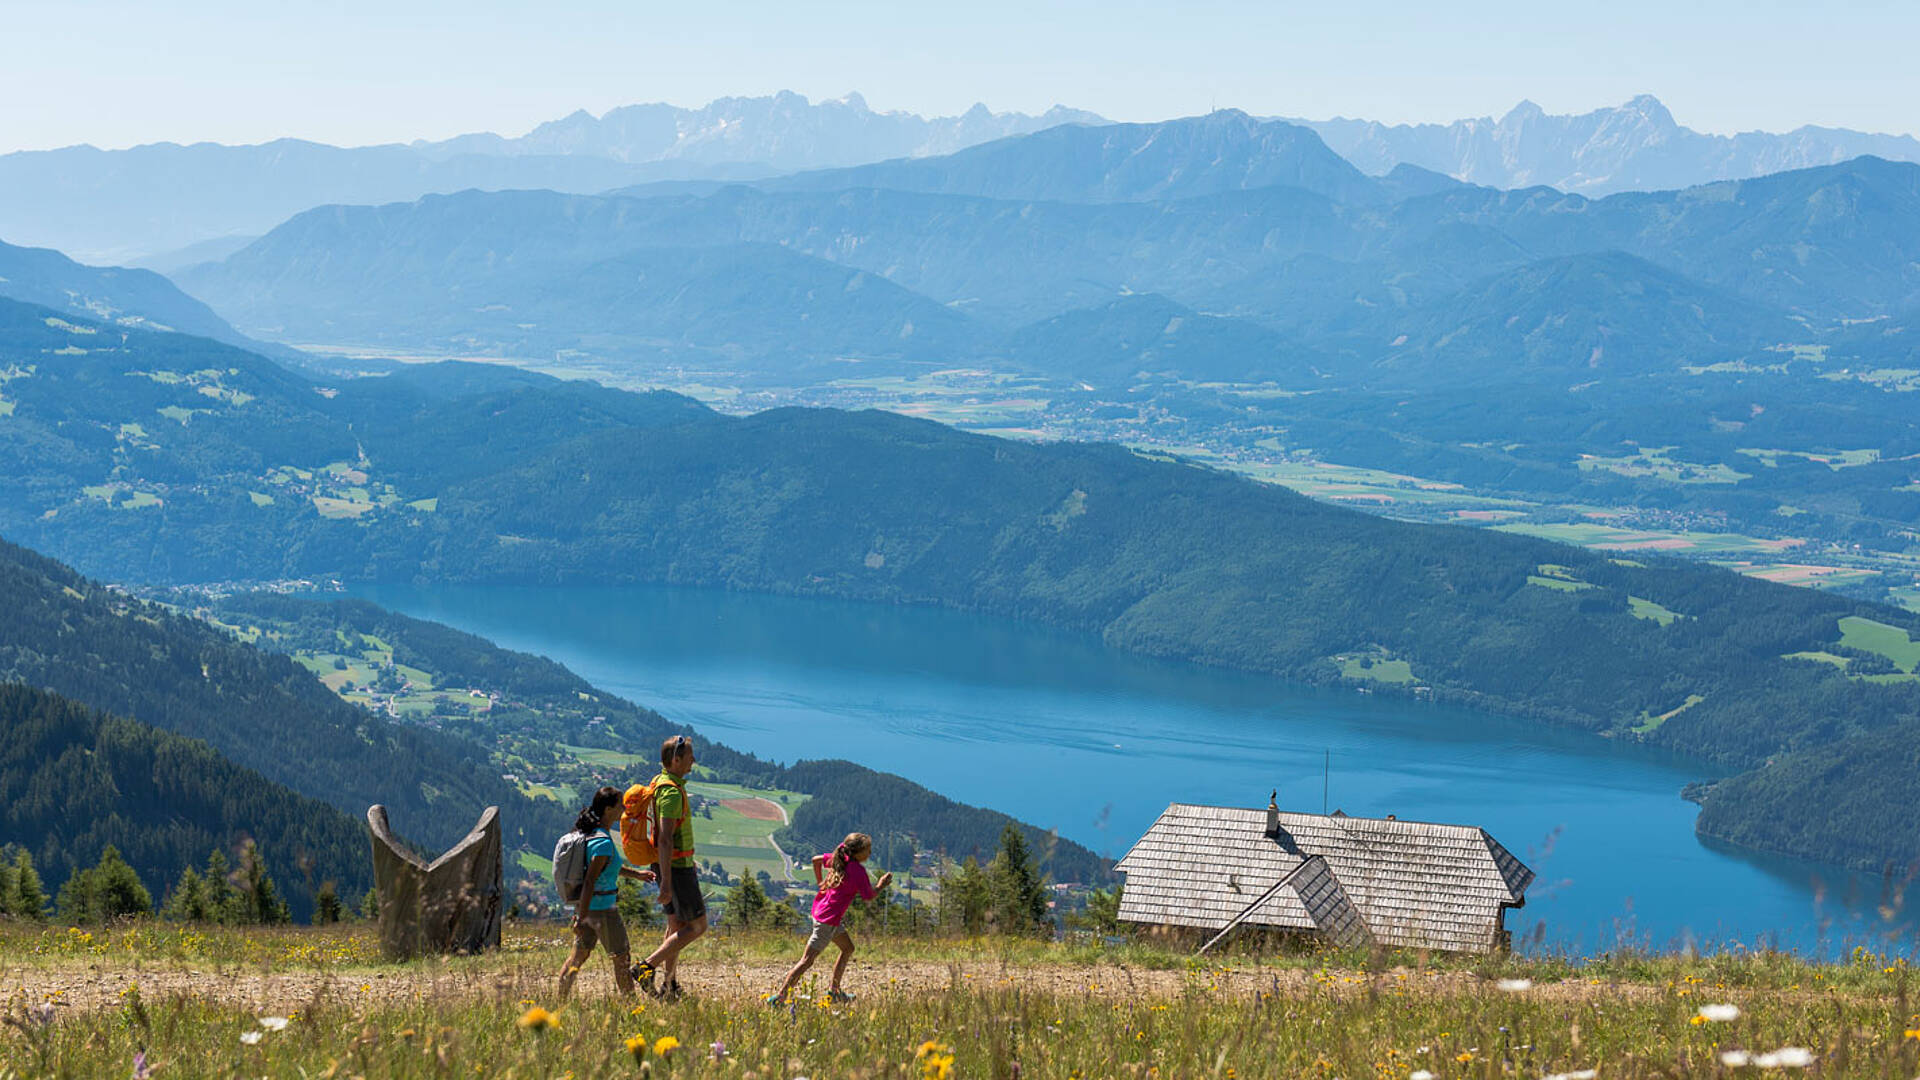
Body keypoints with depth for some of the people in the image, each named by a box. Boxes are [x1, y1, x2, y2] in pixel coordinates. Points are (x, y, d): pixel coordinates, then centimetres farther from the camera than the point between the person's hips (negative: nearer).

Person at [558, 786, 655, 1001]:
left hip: (585, 904, 9)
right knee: (621, 958, 5)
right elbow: (590, 881, -26)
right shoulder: (603, 843, -24)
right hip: (602, 908, -9)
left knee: (579, 954, 16)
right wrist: (581, 918, -26)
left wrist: (636, 873, 20)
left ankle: (561, 1000, 20)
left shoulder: (589, 833, 5)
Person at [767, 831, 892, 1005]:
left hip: (819, 910, 10)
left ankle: (833, 991, 29)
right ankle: (780, 996, -6)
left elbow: (816, 859, 17)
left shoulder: (840, 859, 4)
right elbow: (868, 896, -11)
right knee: (807, 960, -6)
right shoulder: (858, 870, -19)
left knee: (848, 948, 23)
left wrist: (820, 882, 25)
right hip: (828, 919, -10)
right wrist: (881, 885, 6)